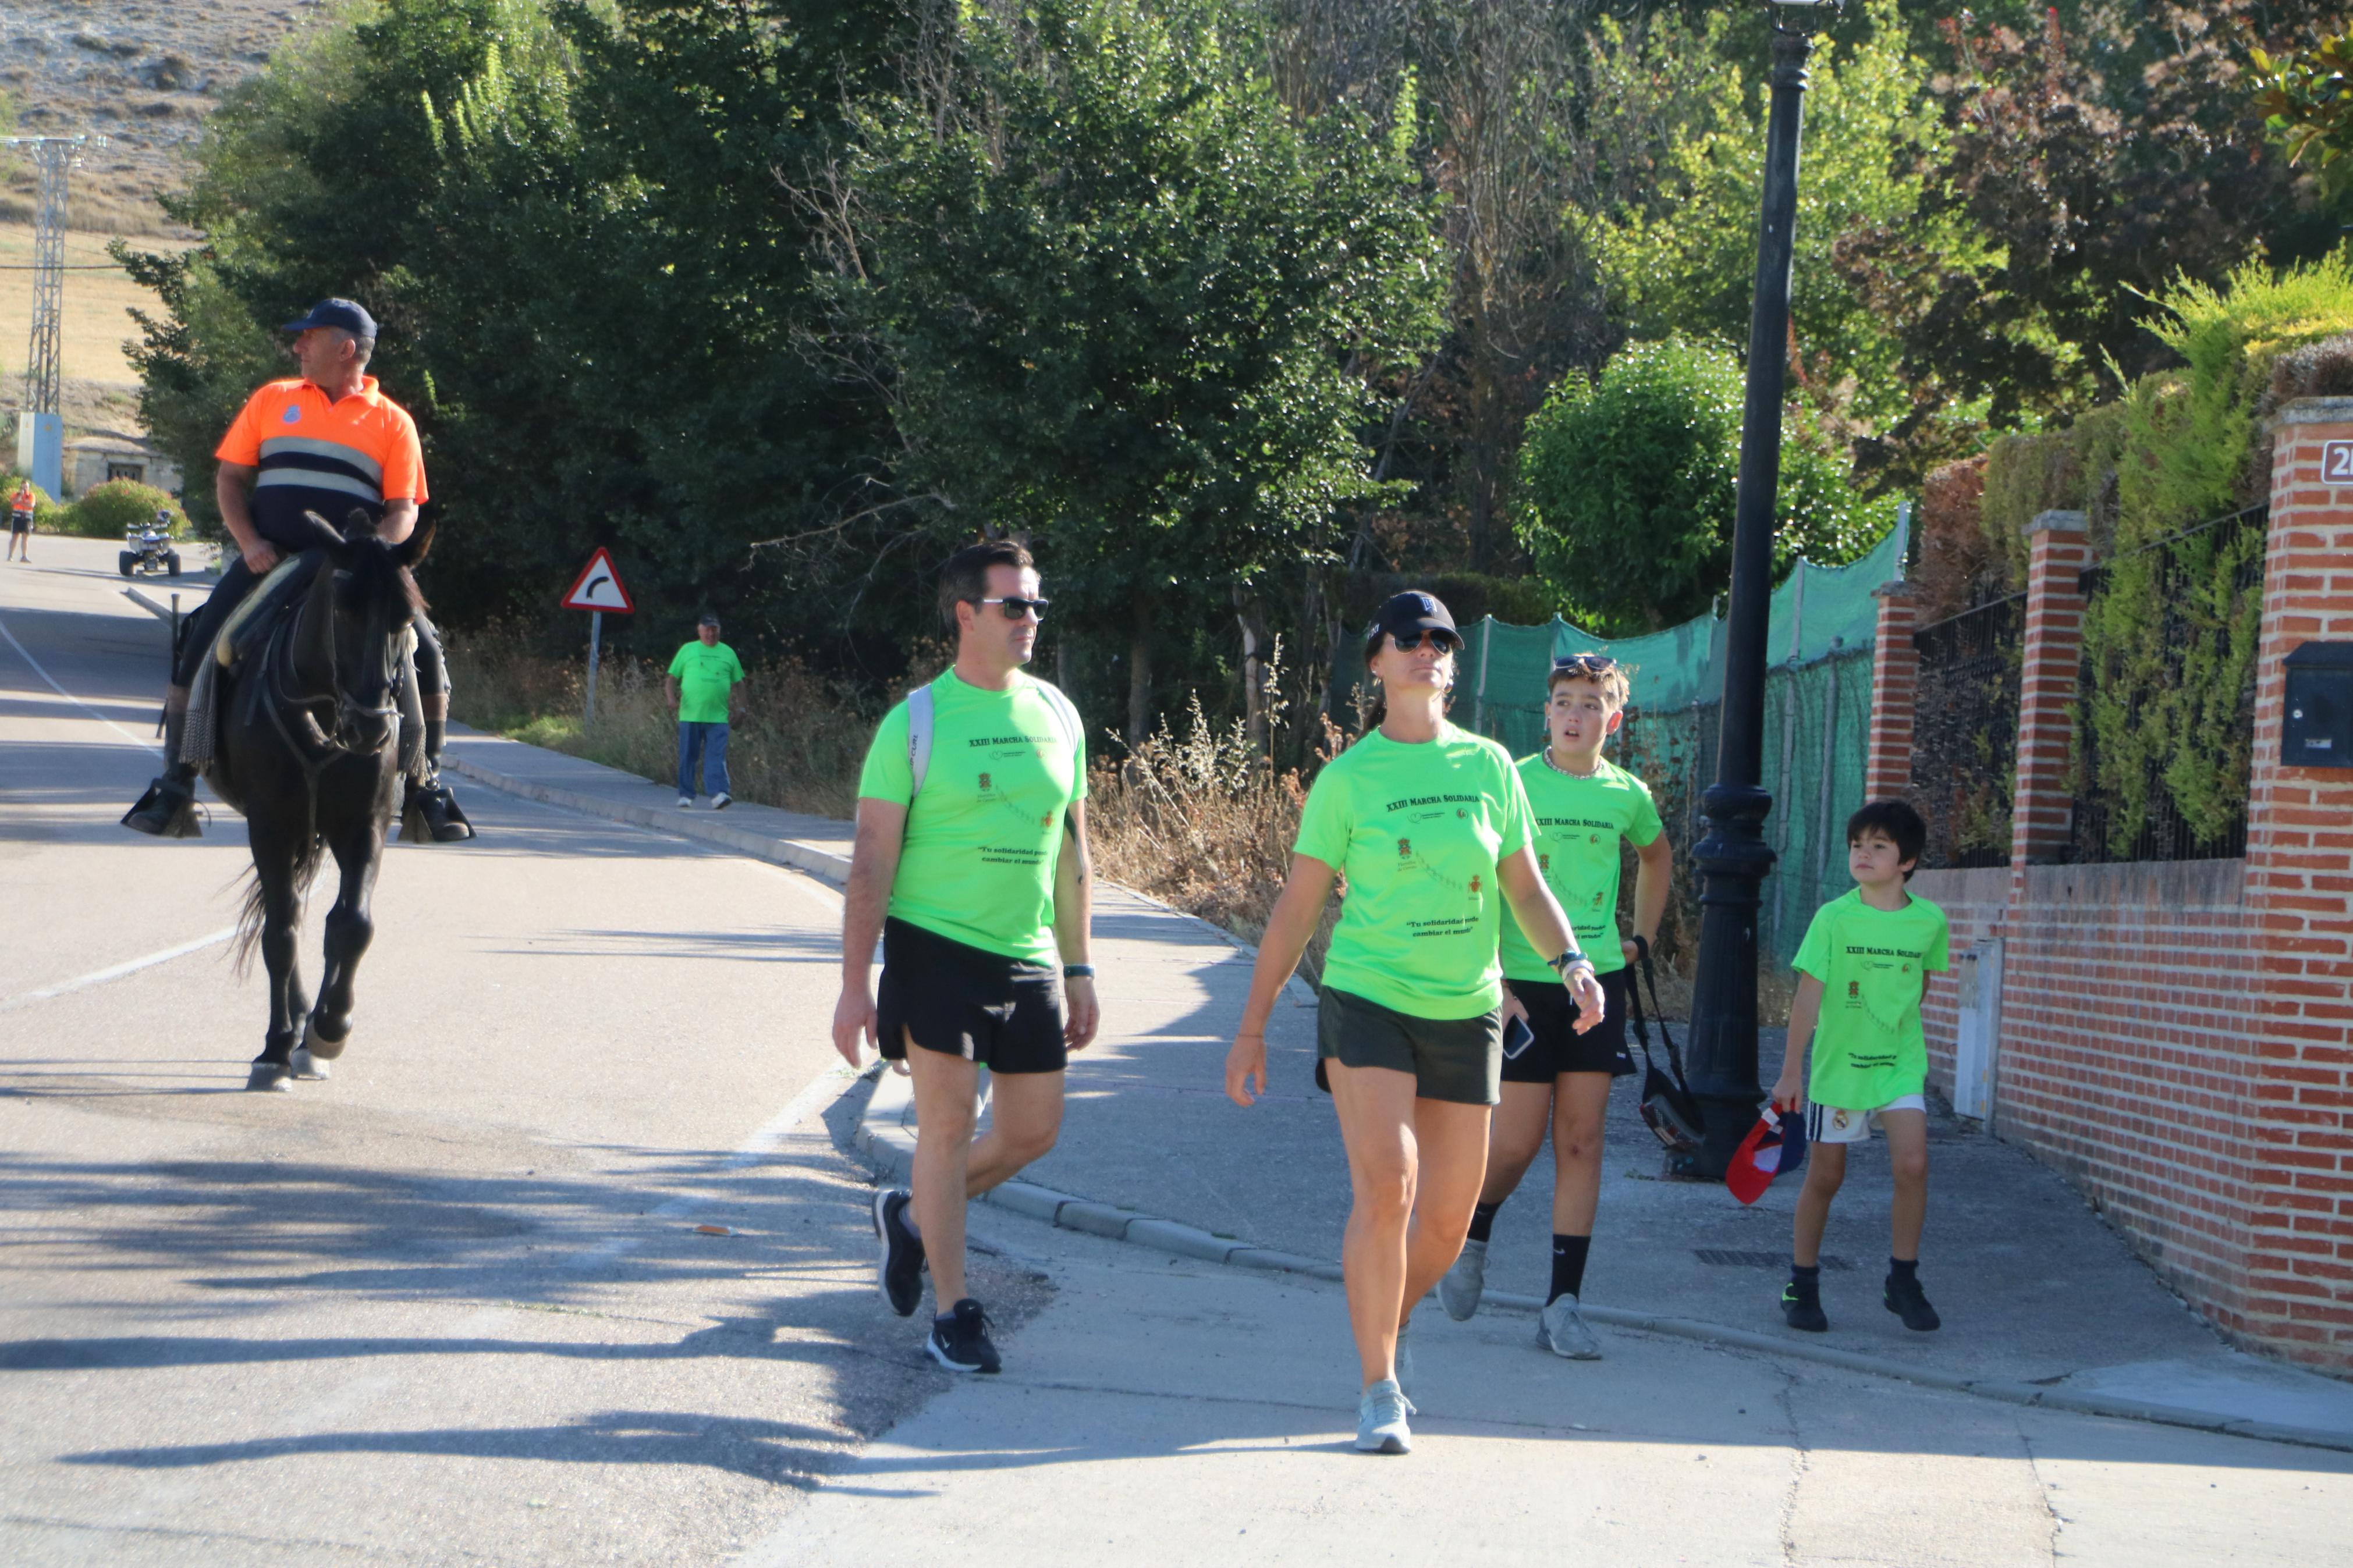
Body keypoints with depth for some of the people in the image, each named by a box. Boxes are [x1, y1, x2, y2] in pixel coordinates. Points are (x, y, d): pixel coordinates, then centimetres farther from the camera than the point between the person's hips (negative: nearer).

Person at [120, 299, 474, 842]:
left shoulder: (392, 423, 7)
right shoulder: (273, 400, 13)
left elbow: (403, 508, 4)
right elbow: (230, 478, 12)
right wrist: (248, 541, -5)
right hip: (269, 560, 1)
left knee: (426, 653, -16)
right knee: (197, 648, -15)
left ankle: (425, 787, -2)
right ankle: (174, 787, -7)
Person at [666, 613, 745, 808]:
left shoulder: (728, 653, 14)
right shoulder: (688, 651, 10)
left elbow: (738, 682, 18)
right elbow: (672, 678, 10)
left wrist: (740, 707, 8)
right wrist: (672, 696, -9)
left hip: (718, 717, 0)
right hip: (690, 716, 0)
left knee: (716, 757, -10)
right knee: (687, 757, 3)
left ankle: (719, 794, -17)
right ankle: (686, 796, 12)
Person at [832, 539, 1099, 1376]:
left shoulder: (1057, 716, 9)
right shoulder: (914, 723, -5)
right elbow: (872, 860, -6)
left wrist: (1078, 971, 13)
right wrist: (855, 985, -12)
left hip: (1027, 956, 5)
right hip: (935, 946, -5)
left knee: (1033, 1130, 7)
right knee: (949, 1123, -5)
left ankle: (911, 1215, 32)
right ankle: (952, 1316, 5)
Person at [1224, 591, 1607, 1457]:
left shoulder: (1488, 766, 6)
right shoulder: (1347, 779, -2)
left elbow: (1525, 885, 12)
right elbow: (1297, 906, 2)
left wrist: (1571, 961, -7)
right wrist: (1252, 1025, 2)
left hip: (1465, 1012, 3)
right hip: (1368, 1001, -3)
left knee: (1448, 1219, 6)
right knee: (1384, 1189, -18)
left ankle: (1386, 1327, 35)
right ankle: (1378, 1387, -7)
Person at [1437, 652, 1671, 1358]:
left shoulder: (1628, 796, 5)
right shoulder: (1513, 786, -6)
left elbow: (1656, 856, 28)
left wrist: (1641, 939, 19)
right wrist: (1491, 981, -13)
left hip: (1597, 982, 3)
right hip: (1522, 983, -3)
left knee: (1581, 1142, 0)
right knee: (1518, 1141, -3)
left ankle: (1563, 1305, 3)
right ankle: (1470, 1240, 27)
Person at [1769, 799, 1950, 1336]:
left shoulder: (1929, 920, -4)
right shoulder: (1833, 919, -9)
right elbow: (1808, 996, -8)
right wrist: (1790, 1073, -9)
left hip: (1900, 1065, 1)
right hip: (1838, 1064, -1)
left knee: (1913, 1164, -14)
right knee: (1825, 1176, 7)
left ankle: (1903, 1282, 0)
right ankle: (1802, 1285, 22)